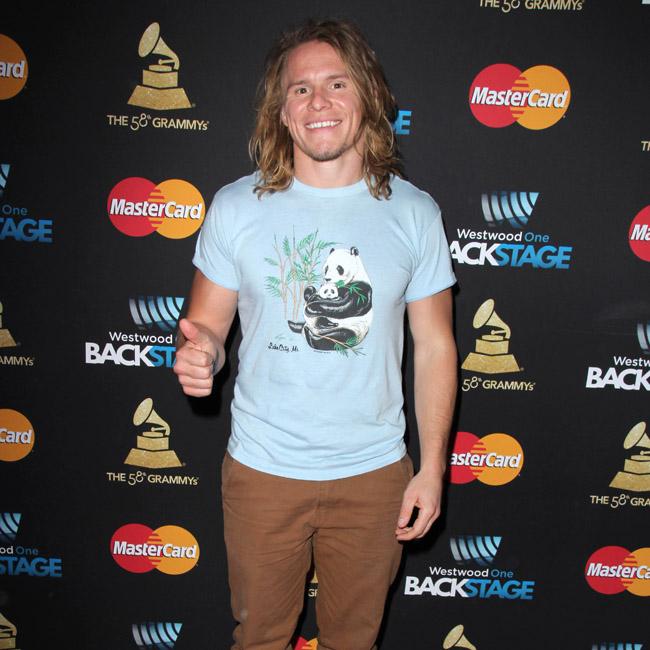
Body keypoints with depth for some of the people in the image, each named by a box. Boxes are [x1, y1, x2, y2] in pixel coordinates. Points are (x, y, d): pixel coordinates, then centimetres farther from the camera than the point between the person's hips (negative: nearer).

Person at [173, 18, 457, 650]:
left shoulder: (413, 213, -4)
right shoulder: (235, 207, -5)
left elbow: (434, 345, 0)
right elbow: (207, 322, 1)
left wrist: (432, 468, -1)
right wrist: (197, 352, -24)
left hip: (374, 473, 1)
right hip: (262, 468, 0)